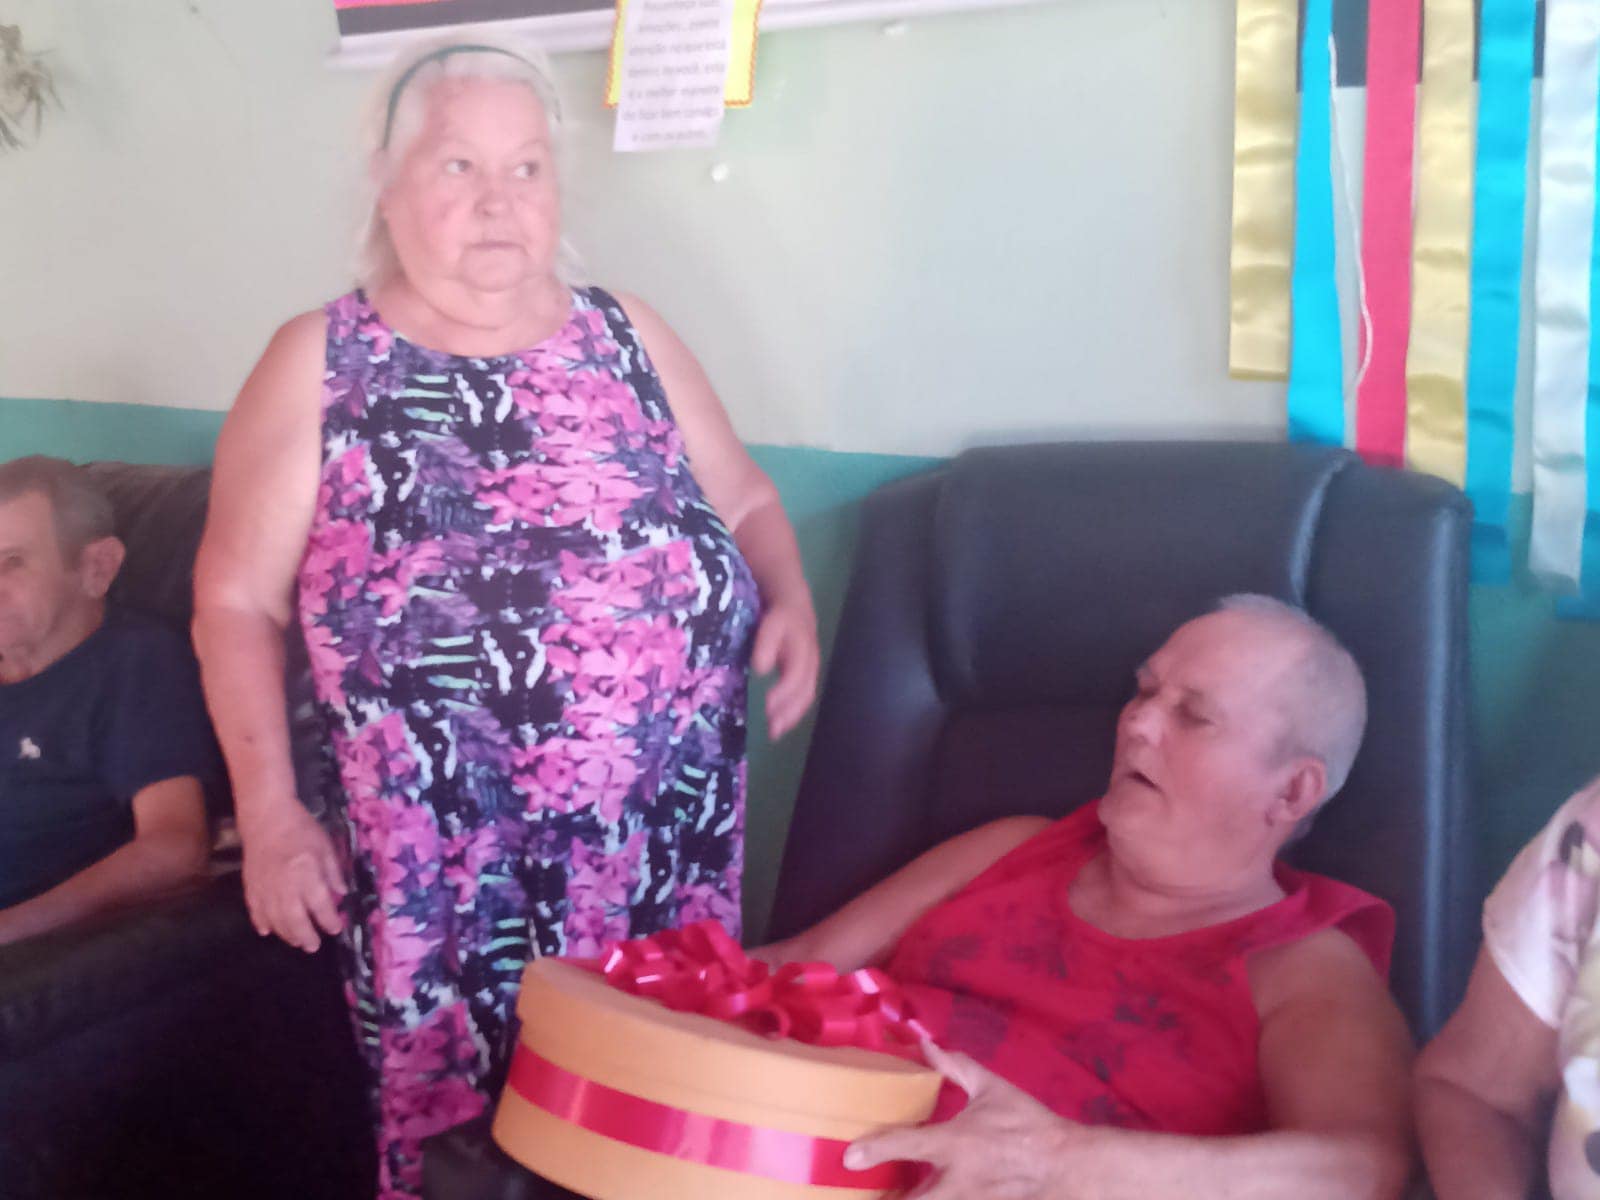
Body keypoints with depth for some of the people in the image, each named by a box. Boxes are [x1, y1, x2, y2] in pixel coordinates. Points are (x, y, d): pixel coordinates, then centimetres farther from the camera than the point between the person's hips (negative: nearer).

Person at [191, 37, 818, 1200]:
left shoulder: (628, 335, 8)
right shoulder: (319, 364, -1)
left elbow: (742, 497, 17)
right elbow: (237, 599, 1)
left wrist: (789, 600, -3)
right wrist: (270, 812, -5)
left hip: (673, 849, 3)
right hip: (453, 878, -2)